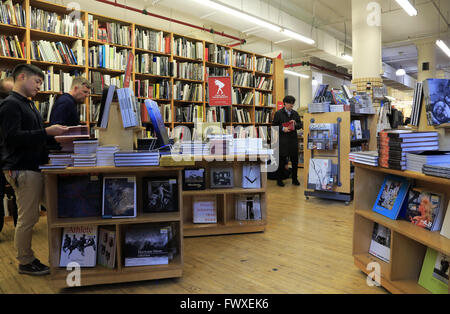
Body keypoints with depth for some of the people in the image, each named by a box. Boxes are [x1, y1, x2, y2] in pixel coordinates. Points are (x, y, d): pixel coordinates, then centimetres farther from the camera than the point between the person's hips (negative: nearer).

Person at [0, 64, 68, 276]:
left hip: (35, 167, 10)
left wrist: (53, 134, 10)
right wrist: (47, 132, -23)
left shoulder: (28, 105, 20)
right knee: (27, 218, -1)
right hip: (22, 170, -9)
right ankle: (25, 263, 13)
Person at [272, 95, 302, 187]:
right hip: (283, 141, -4)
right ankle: (279, 179, 14)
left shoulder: (295, 113, 12)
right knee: (282, 161, 1)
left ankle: (294, 179, 20)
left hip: (293, 139, 4)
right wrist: (282, 128, -16)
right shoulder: (278, 113, 0)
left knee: (295, 160, 6)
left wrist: (295, 124, -8)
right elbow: (274, 126, -2)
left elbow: (300, 125, 13)